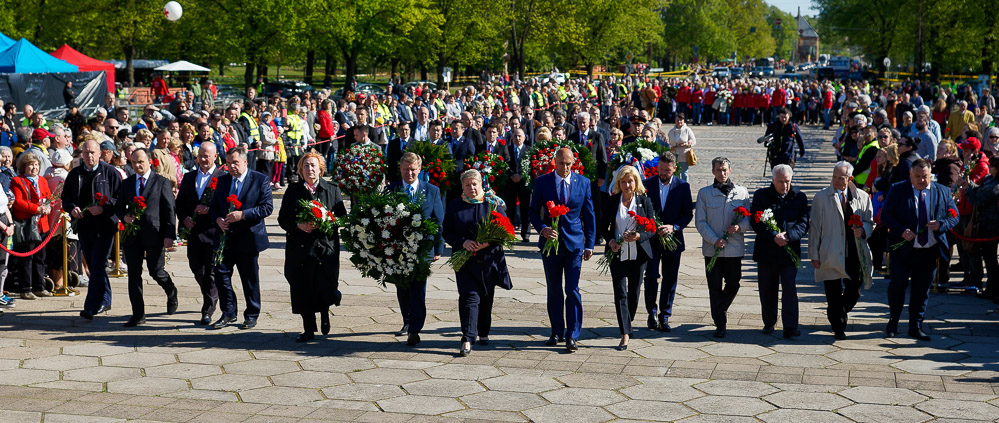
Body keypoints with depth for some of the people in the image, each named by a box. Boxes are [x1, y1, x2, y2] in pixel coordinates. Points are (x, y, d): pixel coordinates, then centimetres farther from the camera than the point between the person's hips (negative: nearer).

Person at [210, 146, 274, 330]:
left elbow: (267, 207, -11)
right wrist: (218, 219, -7)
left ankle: (252, 315, 19)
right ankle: (228, 313, 12)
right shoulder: (222, 180, 12)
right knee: (221, 273, -2)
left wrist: (243, 214, -20)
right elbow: (214, 206, 16)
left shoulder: (260, 180, -4)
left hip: (248, 238, -4)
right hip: (225, 237, 4)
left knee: (250, 278, 5)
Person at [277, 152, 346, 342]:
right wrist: (299, 225, -12)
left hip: (325, 247, -1)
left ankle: (325, 313, 25)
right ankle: (309, 330, 14)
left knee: (325, 288, -9)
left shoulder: (332, 189, 8)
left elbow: (342, 217, 5)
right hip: (299, 248, 1)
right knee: (302, 290, 2)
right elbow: (282, 218, 7)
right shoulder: (293, 190, 9)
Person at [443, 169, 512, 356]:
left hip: (489, 259, 1)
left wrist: (489, 242, -17)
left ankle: (483, 333, 31)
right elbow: (447, 233, 2)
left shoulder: (493, 203, 2)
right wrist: (463, 242, -16)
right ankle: (467, 340, -16)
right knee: (469, 296, -12)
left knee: (486, 297, 12)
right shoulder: (455, 206, 4)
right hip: (465, 261, -1)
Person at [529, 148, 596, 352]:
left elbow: (589, 214, 8)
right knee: (554, 291, 8)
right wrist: (542, 229, -14)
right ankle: (557, 332, 19)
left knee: (572, 289, -7)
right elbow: (534, 211, 5)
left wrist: (590, 244, 5)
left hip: (574, 243, -1)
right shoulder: (542, 182, 1)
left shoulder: (583, 182, 3)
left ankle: (572, 335, -3)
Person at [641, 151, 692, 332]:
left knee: (670, 279, 5)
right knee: (651, 276, -8)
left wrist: (673, 227, -16)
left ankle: (664, 317, 16)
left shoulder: (683, 186, 1)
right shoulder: (647, 184, 1)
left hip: (673, 239, 1)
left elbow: (688, 213, 0)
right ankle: (652, 312, 11)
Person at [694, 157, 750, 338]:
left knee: (733, 284, 7)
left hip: (734, 248, 1)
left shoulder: (742, 192, 7)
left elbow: (749, 218, 8)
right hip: (712, 248, -1)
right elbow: (700, 221, 0)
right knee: (715, 287, -1)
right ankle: (720, 324, 7)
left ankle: (719, 311, 35)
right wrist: (714, 240, -12)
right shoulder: (704, 193, 4)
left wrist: (739, 227, -15)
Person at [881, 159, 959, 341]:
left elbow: (954, 216, 9)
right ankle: (893, 321, 18)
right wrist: (901, 230, -18)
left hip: (930, 251, 2)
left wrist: (940, 224, -13)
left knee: (922, 290, 8)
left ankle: (915, 327, 19)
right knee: (897, 285, -4)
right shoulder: (897, 190, 0)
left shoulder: (942, 192, 7)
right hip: (903, 249, -2)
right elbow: (885, 215, -3)